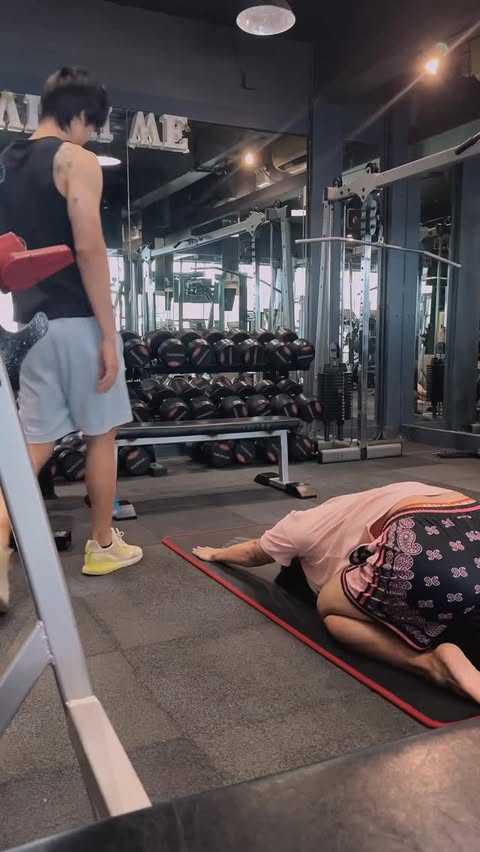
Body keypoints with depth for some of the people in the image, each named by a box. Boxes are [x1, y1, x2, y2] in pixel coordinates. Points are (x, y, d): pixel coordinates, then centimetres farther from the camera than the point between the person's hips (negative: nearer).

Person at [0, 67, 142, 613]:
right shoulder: (76, 159, -6)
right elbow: (88, 249, -17)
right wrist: (109, 334, -16)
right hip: (77, 320, -6)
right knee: (101, 435, 8)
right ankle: (102, 546, 21)